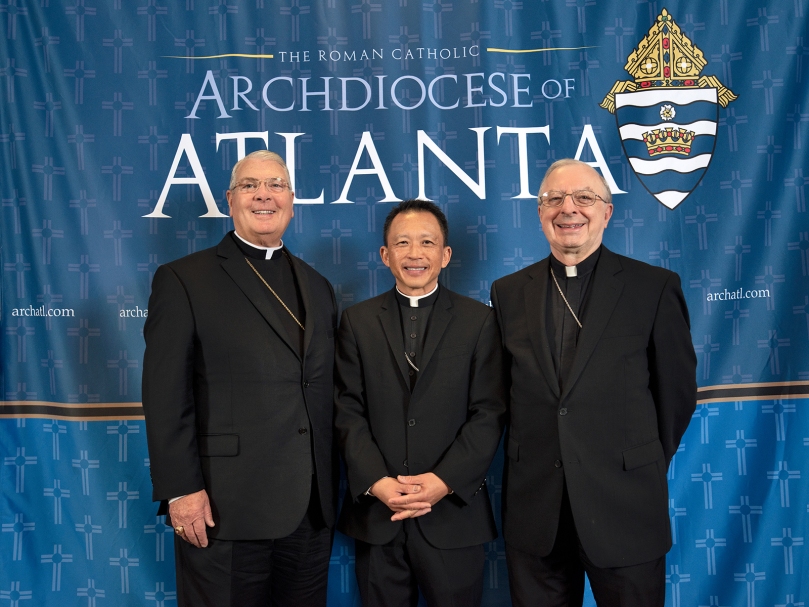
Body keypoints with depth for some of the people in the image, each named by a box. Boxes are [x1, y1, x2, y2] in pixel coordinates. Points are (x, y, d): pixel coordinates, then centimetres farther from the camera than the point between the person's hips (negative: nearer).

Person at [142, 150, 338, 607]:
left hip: (312, 510, 5)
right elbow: (166, 396, -9)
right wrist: (181, 490, -14)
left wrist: (328, 489, 10)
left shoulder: (317, 286, 12)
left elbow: (326, 393, 12)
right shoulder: (184, 280, -3)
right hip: (224, 509, -4)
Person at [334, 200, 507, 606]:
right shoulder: (357, 321, 6)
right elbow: (348, 411, 1)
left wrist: (445, 480, -13)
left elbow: (488, 413, -3)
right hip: (376, 514, 1)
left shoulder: (479, 321, 3)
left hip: (453, 514, -1)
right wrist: (376, 481, -11)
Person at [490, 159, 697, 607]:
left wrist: (646, 465, 8)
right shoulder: (508, 292, 4)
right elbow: (503, 391, 9)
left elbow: (677, 389, 2)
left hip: (624, 506, -2)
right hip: (533, 508, 3)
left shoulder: (655, 287, -4)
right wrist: (531, 459, 7)